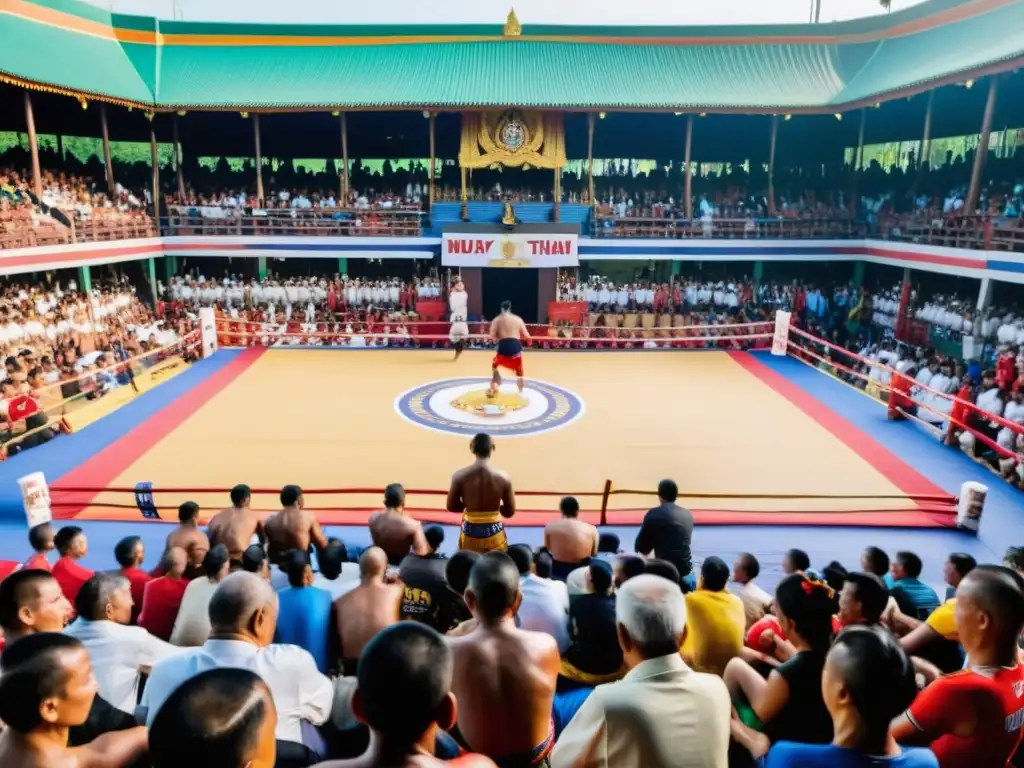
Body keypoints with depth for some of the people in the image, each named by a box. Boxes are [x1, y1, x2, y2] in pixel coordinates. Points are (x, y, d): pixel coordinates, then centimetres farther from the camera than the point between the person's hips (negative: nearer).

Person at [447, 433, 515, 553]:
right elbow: (510, 511, -2)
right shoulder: (502, 477, -10)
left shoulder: (460, 475, -10)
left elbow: (451, 506, -1)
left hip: (470, 532, 1)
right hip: (494, 533, 0)